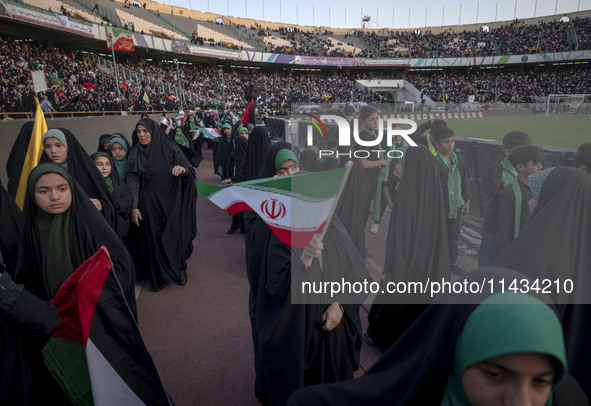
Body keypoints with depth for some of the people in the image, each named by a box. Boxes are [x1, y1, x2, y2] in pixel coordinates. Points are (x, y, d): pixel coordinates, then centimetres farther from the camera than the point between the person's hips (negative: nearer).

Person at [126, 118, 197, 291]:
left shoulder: (169, 149, -3)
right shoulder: (135, 154, 1)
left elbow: (190, 172, -4)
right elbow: (133, 182, -5)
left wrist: (183, 170, -27)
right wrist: (133, 207, -13)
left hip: (171, 203, -1)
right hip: (149, 204, 1)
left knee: (175, 236, 5)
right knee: (154, 239, 6)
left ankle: (180, 269, 27)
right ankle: (158, 275, 21)